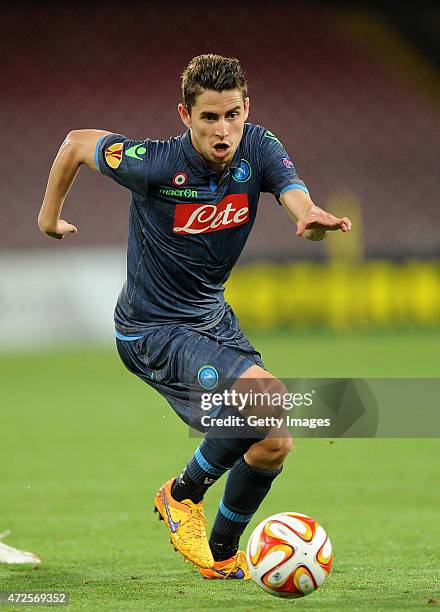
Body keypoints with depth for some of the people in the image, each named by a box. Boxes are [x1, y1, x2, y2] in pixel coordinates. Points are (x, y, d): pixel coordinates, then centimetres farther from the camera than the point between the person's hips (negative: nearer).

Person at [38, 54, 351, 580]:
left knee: (273, 443, 5)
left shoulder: (258, 148, -12)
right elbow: (78, 142, -7)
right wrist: (49, 215, 7)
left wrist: (314, 218, -53)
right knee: (268, 398, -26)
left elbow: (296, 199, -28)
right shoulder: (154, 164, -24)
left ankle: (222, 555, 30)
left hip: (213, 317, 7)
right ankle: (184, 493, -2)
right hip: (152, 333, -6)